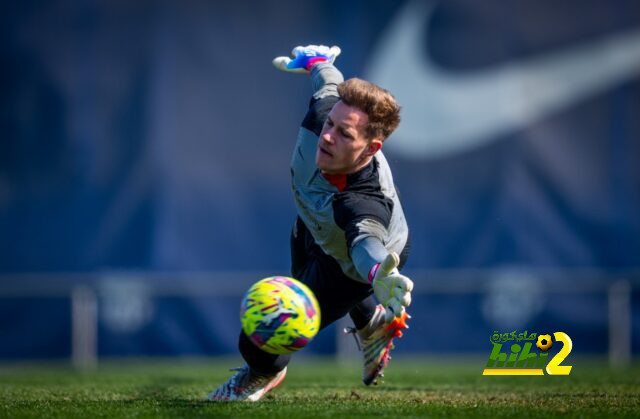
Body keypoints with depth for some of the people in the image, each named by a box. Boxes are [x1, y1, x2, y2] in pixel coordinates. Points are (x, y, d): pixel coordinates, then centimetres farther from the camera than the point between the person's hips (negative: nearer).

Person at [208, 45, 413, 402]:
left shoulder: (368, 204, -52)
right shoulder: (324, 112, -35)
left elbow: (367, 241, -73)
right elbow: (330, 83, -12)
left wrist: (381, 277, -97)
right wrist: (316, 61, 12)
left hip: (352, 266, -6)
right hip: (313, 229, 6)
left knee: (260, 341, -3)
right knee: (305, 276, 38)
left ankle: (266, 372, 37)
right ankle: (373, 322, 68)